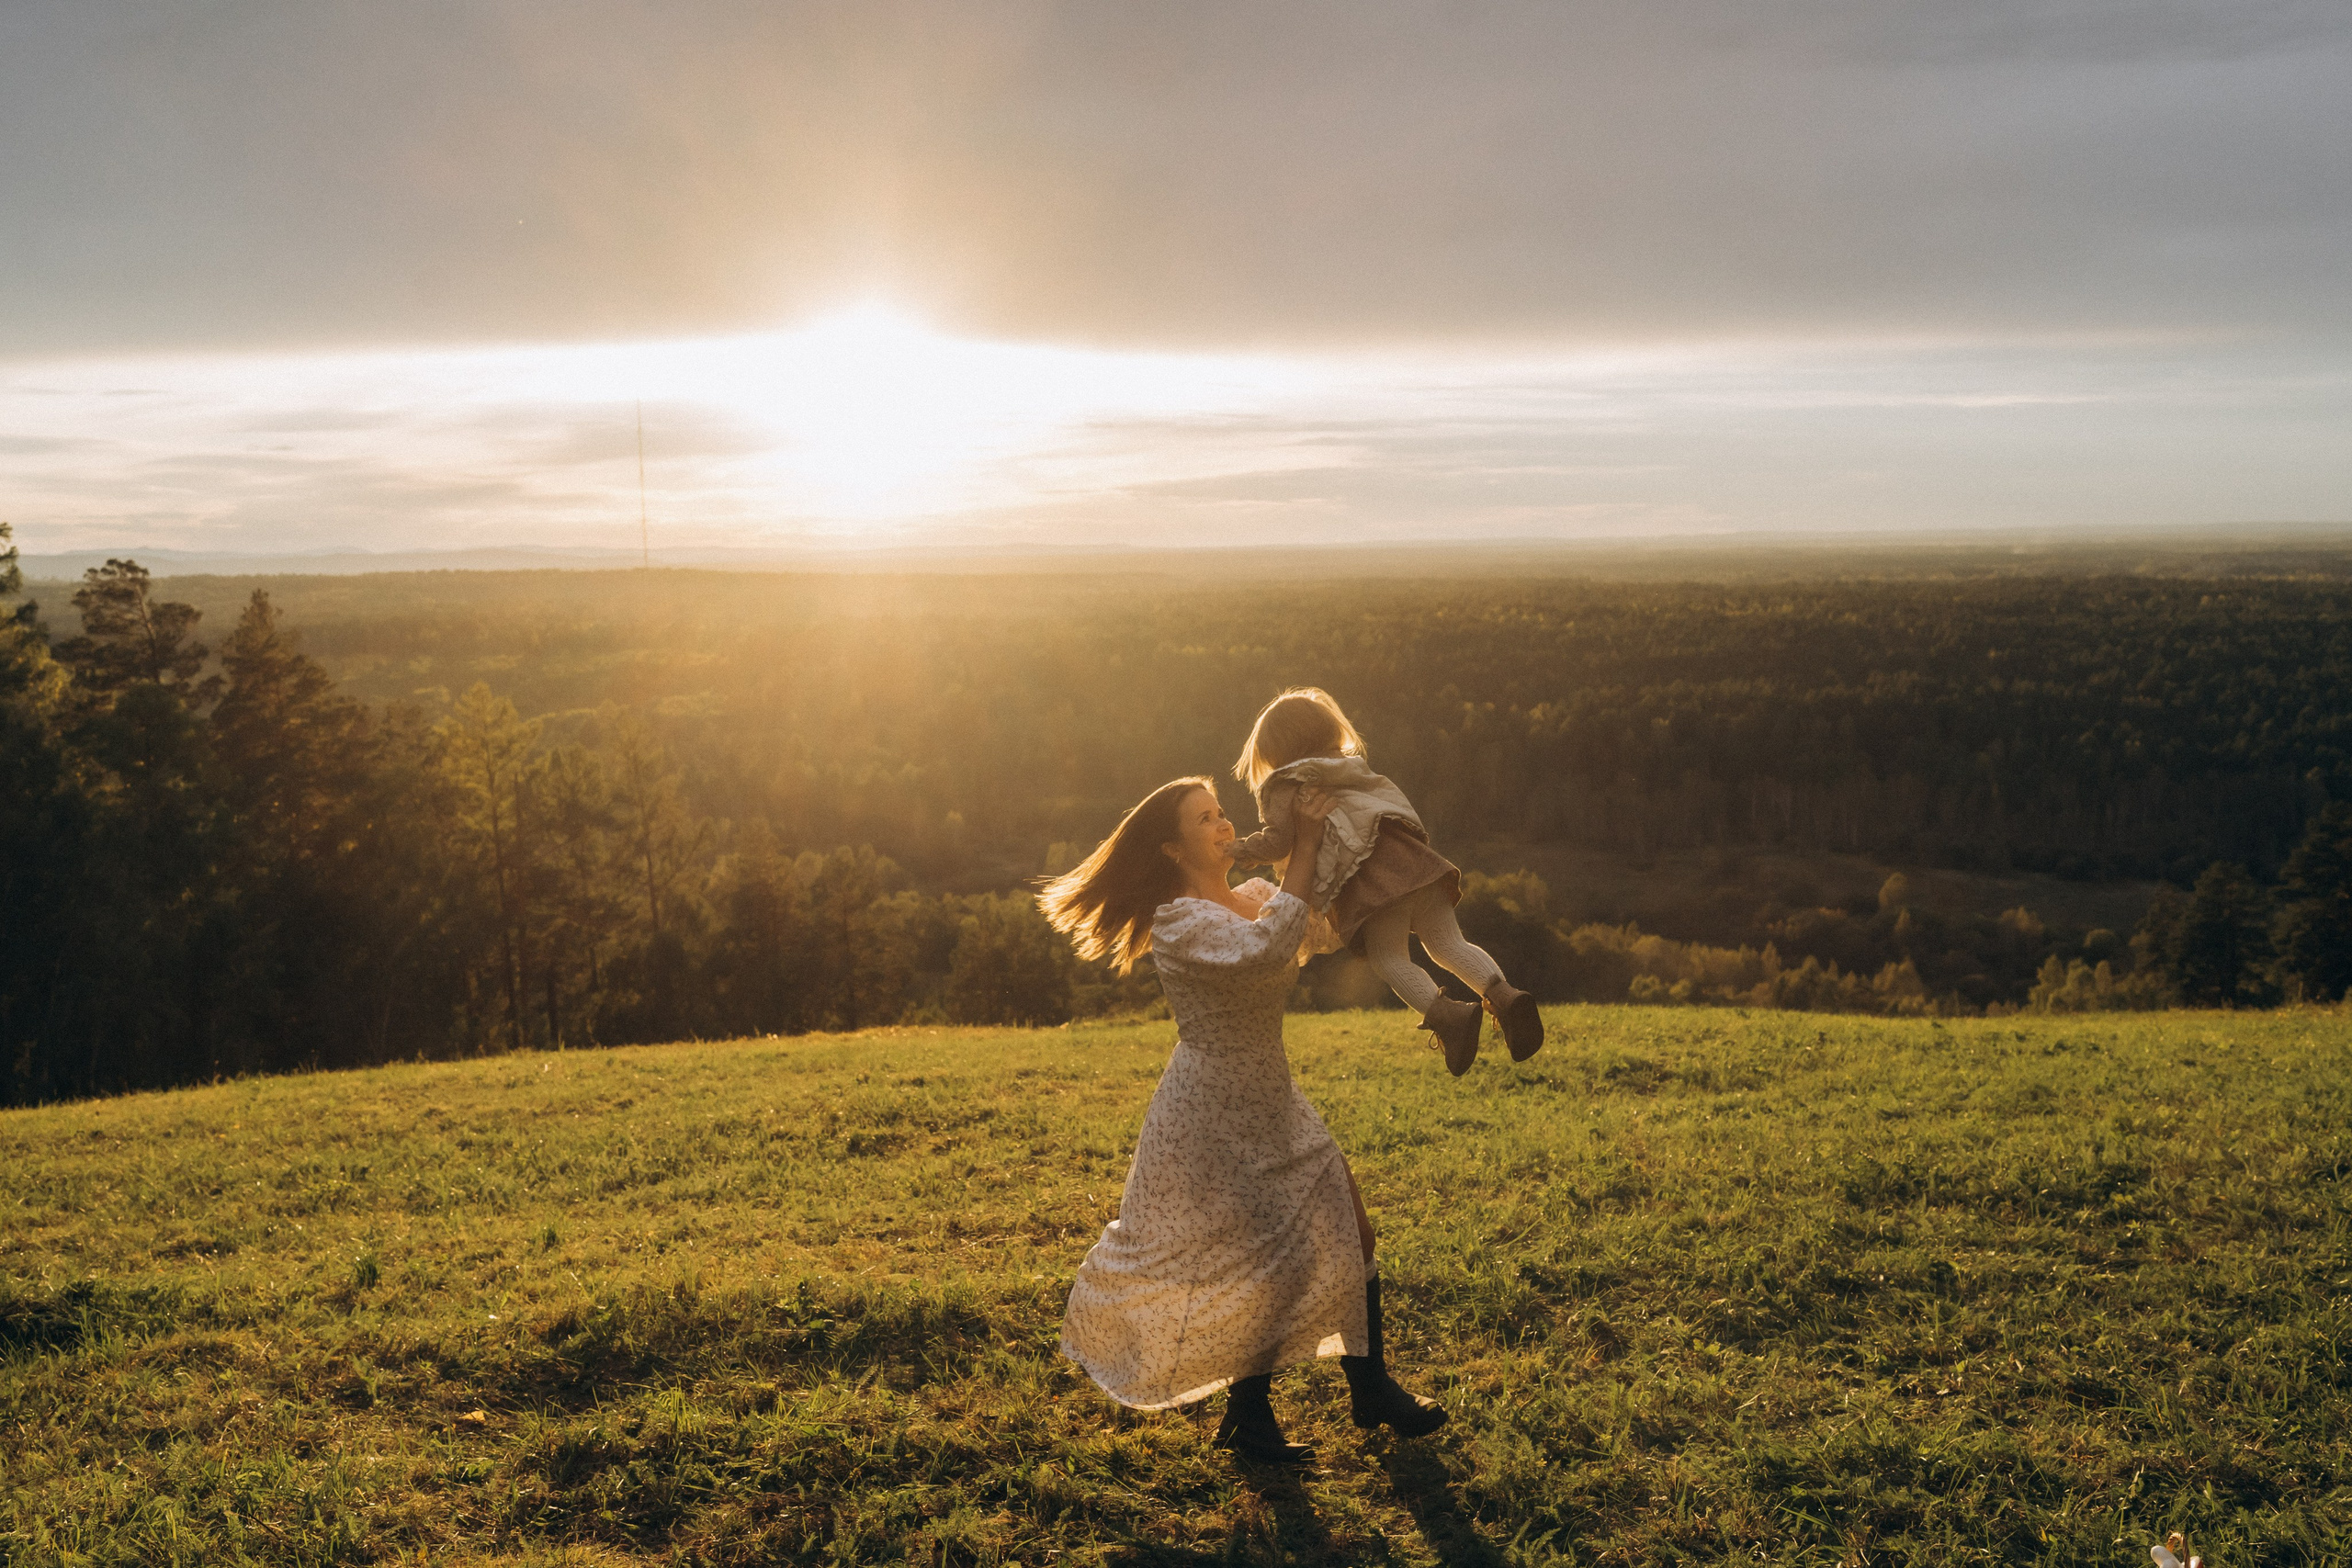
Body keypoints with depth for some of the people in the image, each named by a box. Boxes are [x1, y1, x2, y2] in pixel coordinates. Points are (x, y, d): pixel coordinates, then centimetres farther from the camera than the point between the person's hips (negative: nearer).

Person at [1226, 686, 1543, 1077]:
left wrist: (1234, 852, 10)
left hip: (1370, 878, -7)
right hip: (1408, 857, 7)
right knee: (1448, 942, 5)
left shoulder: (1286, 785, 7)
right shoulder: (1352, 769, 29)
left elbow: (1278, 841, -5)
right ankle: (1503, 994, -15)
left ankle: (1446, 1014, -24)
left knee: (1389, 959, -4)